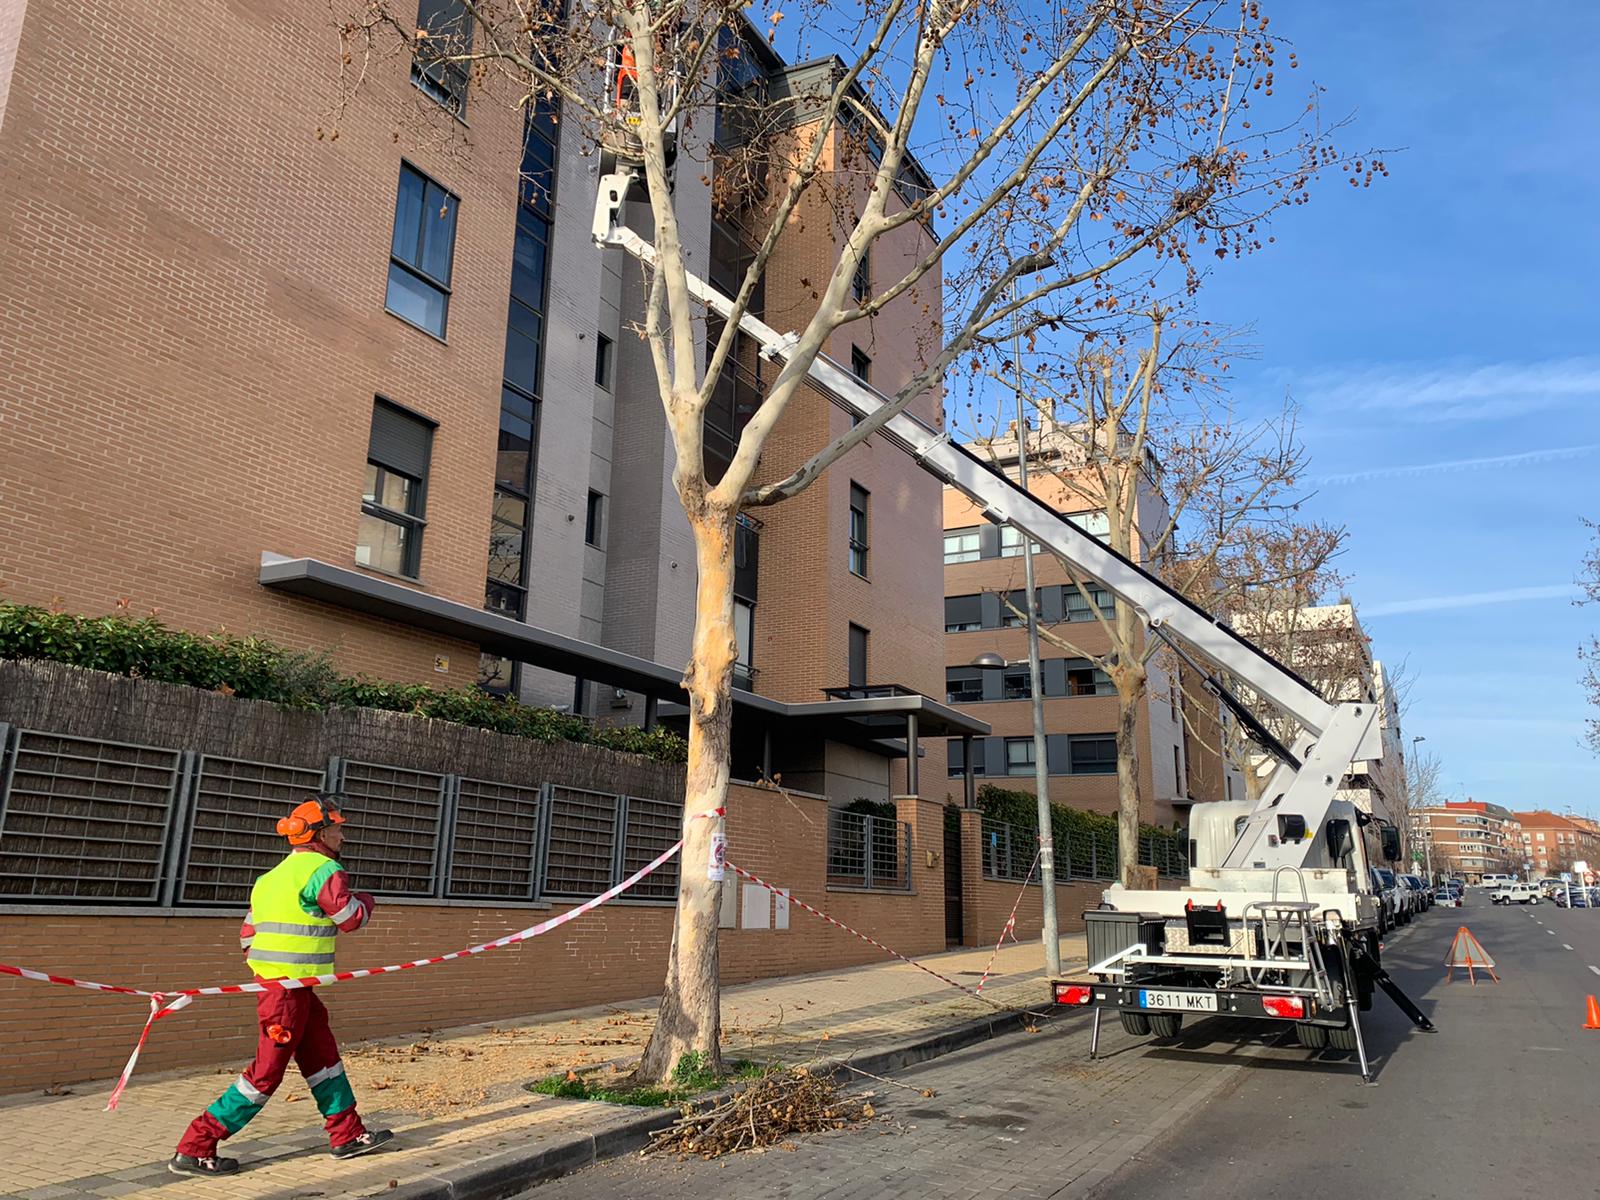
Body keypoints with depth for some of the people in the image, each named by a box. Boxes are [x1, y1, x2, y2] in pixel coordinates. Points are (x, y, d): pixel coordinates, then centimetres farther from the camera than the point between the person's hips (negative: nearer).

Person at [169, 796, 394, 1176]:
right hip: (287, 990, -10)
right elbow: (352, 918, -11)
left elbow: (248, 935, 16)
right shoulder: (323, 868, -13)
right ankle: (194, 1149, 7)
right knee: (267, 1072, -1)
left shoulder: (274, 876, 14)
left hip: (284, 987, 10)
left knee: (323, 1056, 15)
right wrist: (365, 899, 9)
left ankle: (348, 1135, 24)